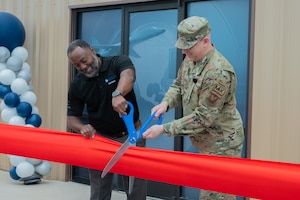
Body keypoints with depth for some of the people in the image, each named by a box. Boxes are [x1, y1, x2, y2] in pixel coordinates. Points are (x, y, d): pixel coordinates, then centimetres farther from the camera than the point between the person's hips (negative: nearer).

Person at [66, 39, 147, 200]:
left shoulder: (118, 62, -11)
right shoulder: (76, 85, -2)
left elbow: (128, 76, -34)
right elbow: (72, 118, 0)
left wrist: (118, 94, -55)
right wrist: (82, 127, -24)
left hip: (131, 135, -2)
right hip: (100, 138, 3)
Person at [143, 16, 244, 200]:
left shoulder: (219, 73, -30)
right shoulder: (190, 59, -1)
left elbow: (203, 117, -28)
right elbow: (178, 85, 13)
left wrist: (164, 129, -25)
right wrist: (166, 103, -10)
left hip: (221, 145, -9)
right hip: (206, 141, 9)